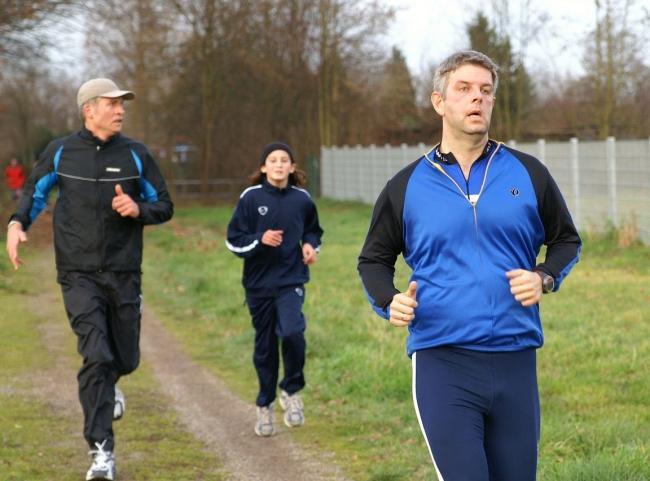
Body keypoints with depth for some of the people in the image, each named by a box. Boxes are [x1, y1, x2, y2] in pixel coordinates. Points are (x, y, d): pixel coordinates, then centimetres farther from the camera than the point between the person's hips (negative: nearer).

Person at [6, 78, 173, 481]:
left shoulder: (135, 155, 3)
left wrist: (138, 210, -12)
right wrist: (17, 224, -2)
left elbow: (164, 206, 9)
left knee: (125, 360, 10)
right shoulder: (60, 153, 2)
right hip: (79, 274, -2)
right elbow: (35, 191, 17)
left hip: (123, 273, 2)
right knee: (96, 356, -16)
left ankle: (107, 386, 49)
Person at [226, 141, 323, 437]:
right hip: (259, 283, 0)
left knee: (292, 332, -24)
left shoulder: (302, 199, 2)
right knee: (265, 347, 8)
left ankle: (291, 391, -1)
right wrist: (260, 240, -19)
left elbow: (313, 230, 21)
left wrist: (311, 246, 0)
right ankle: (265, 406, 27)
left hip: (291, 280, 0)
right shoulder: (251, 198, -4)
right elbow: (233, 241, -3)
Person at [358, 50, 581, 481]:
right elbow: (374, 259, 18)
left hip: (516, 363, 2)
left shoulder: (528, 174, 8)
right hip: (442, 364, -2)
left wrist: (544, 278, -1)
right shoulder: (406, 186, 6)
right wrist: (389, 302, -3)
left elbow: (566, 240, 20)